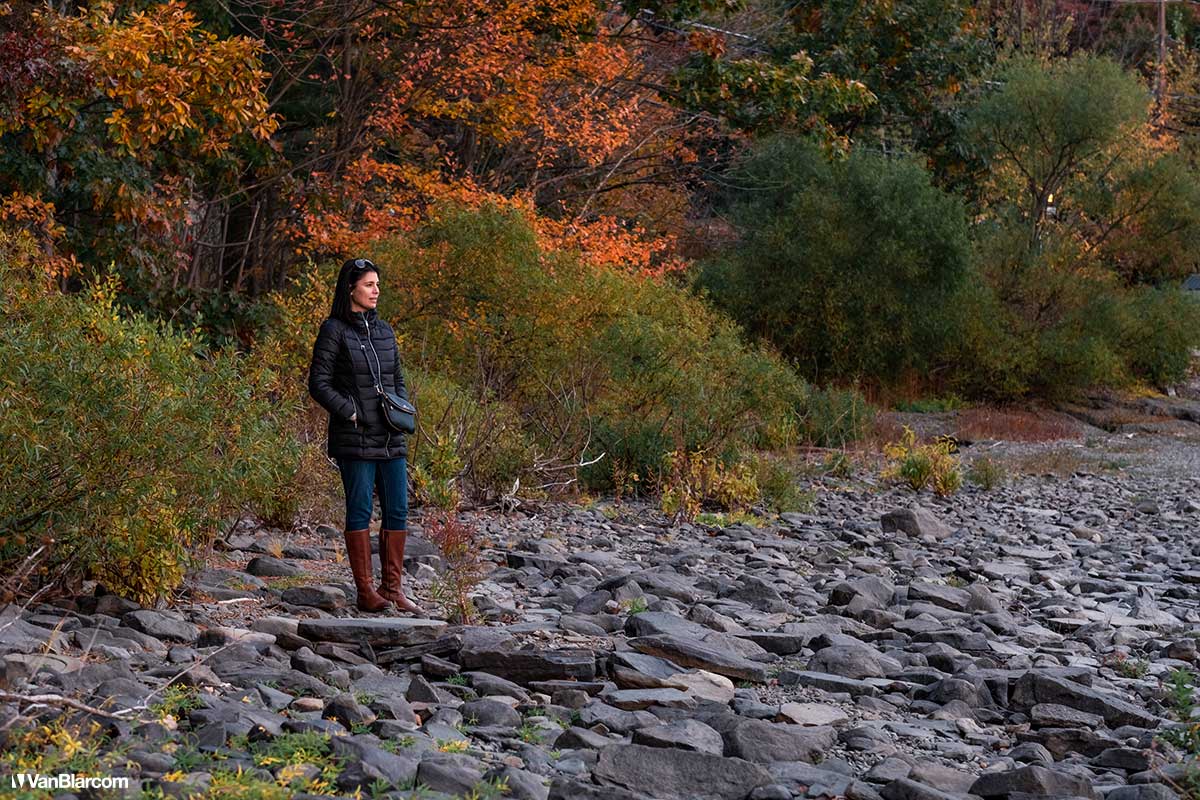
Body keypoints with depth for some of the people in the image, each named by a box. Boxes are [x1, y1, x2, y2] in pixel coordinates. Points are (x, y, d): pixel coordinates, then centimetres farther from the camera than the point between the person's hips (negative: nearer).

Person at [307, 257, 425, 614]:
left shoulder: (384, 330, 14)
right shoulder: (334, 330, -5)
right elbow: (319, 384, -7)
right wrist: (352, 413, -13)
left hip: (391, 438, 6)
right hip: (354, 438, -6)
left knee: (397, 511, 5)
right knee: (360, 512, -1)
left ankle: (393, 589, 12)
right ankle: (365, 592, 4)